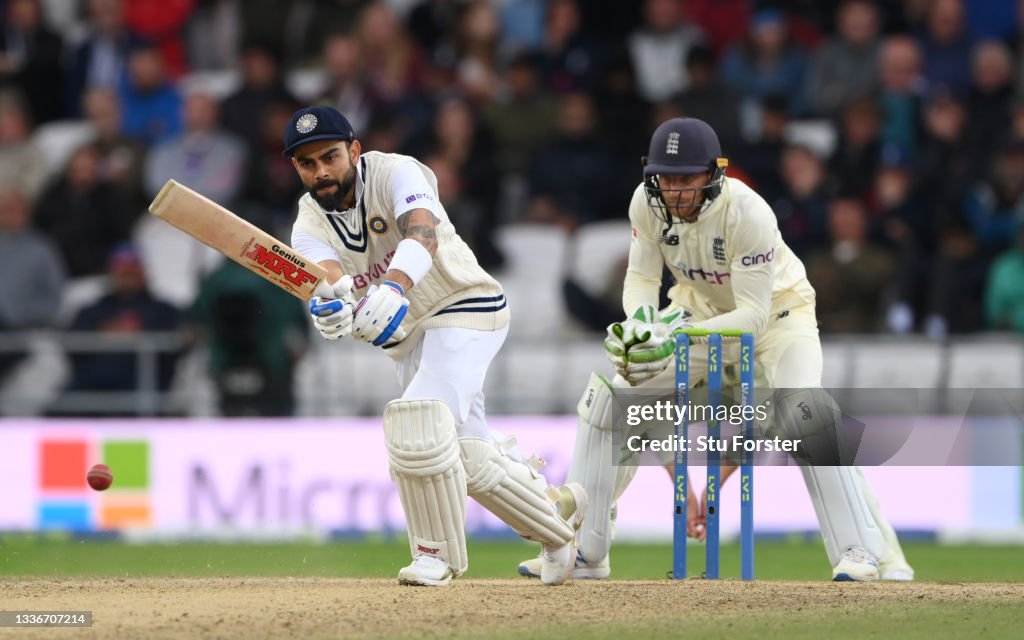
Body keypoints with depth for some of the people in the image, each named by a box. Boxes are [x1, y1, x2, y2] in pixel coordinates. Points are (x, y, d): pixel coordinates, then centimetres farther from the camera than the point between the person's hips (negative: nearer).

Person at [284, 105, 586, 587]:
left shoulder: (395, 173, -18)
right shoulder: (311, 226, -5)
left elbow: (423, 234, -39)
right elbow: (328, 276, -27)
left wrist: (394, 288, -59)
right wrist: (331, 306, -53)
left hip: (468, 308, -6)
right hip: (404, 336, 6)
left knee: (418, 424, -24)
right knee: (468, 456, 9)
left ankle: (436, 553, -9)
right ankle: (555, 513, 36)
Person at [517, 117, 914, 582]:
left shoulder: (748, 212, -34)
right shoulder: (648, 203, -20)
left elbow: (754, 314, -34)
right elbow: (641, 277, -10)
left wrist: (680, 338, -46)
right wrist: (640, 318, -34)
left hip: (775, 311, -5)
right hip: (699, 307, 5)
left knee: (805, 412, -30)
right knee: (607, 394, -4)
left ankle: (865, 552, -27)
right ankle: (583, 552, 7)